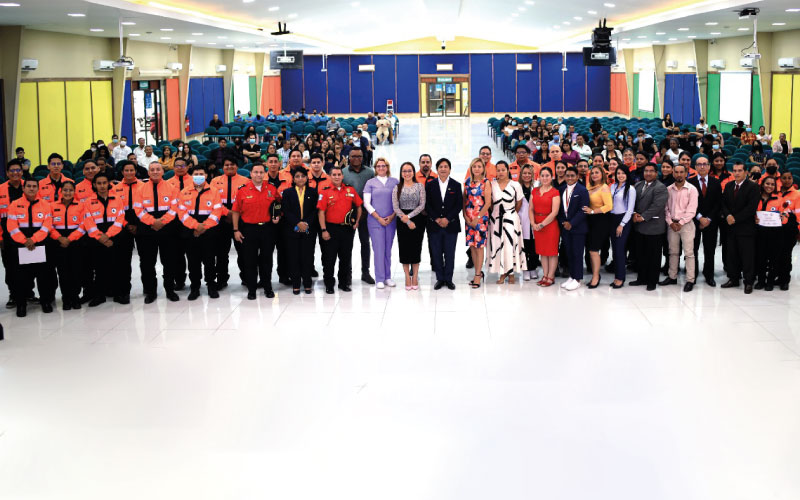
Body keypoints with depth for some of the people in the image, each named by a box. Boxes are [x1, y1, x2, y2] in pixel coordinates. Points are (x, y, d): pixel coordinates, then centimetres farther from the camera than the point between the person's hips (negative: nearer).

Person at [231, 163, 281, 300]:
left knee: (266, 259, 8)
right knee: (249, 260, 4)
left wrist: (278, 217, 0)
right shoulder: (243, 190, -3)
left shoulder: (272, 189, 2)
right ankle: (251, 289, 13)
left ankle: (267, 287, 19)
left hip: (267, 228, 1)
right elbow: (235, 211, 1)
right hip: (249, 229, -1)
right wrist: (236, 230, -2)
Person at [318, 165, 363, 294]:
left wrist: (357, 222, 6)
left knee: (346, 258, 10)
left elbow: (358, 206, 15)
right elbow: (321, 212, -6)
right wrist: (323, 230, -11)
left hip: (347, 228, 3)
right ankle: (329, 284, 10)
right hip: (331, 228, -3)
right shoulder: (325, 191, -3)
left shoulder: (350, 190, 6)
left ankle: (344, 283, 22)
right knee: (329, 258, 1)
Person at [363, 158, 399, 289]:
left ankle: (387, 277, 14)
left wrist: (392, 216, -6)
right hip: (375, 221, -2)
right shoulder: (370, 183, 4)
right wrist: (378, 218, -7)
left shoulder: (394, 182, 8)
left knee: (388, 249, 5)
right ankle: (379, 279, -1)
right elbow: (366, 203, 0)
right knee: (379, 249, -5)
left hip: (391, 220, 2)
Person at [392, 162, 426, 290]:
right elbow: (396, 207, -3)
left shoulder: (420, 186, 2)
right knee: (404, 248, 0)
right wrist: (408, 222, -11)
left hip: (417, 219, 0)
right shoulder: (397, 188, 4)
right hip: (402, 222, 0)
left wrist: (409, 216, -15)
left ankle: (415, 278, 8)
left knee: (416, 248, 1)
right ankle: (407, 278, 7)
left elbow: (422, 205, -4)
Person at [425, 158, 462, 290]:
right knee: (436, 253, 3)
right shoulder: (430, 185, 6)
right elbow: (427, 205, 2)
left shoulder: (456, 185, 5)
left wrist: (447, 219, -11)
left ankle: (448, 279, 12)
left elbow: (459, 205, 0)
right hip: (434, 225, 1)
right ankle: (440, 279, 12)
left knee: (450, 253, 3)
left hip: (451, 225, -1)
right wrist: (436, 219, -10)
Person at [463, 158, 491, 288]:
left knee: (479, 245, -5)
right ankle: (478, 272, 16)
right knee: (471, 246, 5)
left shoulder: (486, 182, -3)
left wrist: (477, 218, -12)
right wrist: (466, 217, -2)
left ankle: (477, 276, -3)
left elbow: (488, 203, -8)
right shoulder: (467, 182, 10)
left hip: (481, 217, -5)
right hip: (469, 218, 5)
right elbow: (464, 201, 11)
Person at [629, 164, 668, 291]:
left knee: (653, 256, 3)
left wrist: (643, 217, -17)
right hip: (640, 227, 7)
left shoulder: (660, 188, -10)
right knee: (641, 255, 14)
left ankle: (652, 281, 12)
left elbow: (657, 206, -18)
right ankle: (642, 279, 26)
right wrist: (634, 213, -6)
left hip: (653, 227, -7)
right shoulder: (638, 185, 13)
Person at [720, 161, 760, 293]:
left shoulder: (753, 187, -7)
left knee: (747, 256, -2)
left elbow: (751, 207, -14)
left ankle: (748, 282, 4)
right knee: (732, 255, 9)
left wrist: (735, 218, -14)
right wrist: (727, 216, -9)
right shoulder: (728, 186, 13)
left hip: (746, 228, -5)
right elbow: (724, 203, 10)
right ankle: (733, 279, 19)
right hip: (731, 227, 6)